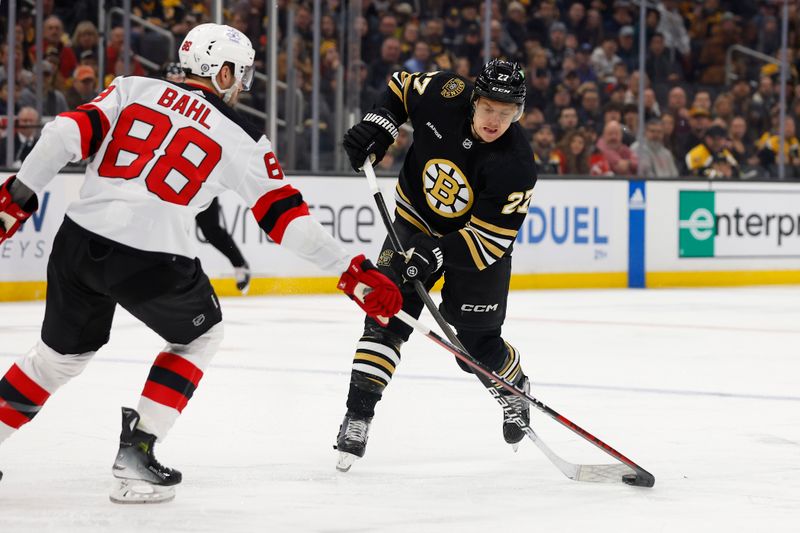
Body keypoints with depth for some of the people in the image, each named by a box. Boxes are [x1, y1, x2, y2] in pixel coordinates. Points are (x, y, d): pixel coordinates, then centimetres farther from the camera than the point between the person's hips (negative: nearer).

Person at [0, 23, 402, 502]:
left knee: (64, 351, 26)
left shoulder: (133, 88, 12)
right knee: (200, 335, 23)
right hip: (151, 260, -4)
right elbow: (284, 215, 3)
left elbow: (68, 134, 0)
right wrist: (352, 270, 8)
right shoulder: (239, 136, 4)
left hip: (78, 242, 4)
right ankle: (136, 453, 14)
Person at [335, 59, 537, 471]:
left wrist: (435, 255, -41)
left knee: (476, 342, 5)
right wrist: (379, 125, -15)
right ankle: (357, 417, -13)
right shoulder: (444, 96, -22)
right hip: (415, 223, 2)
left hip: (477, 240, -2)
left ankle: (516, 389, 39)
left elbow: (488, 241, -29)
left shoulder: (516, 167, -30)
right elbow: (401, 86, 1)